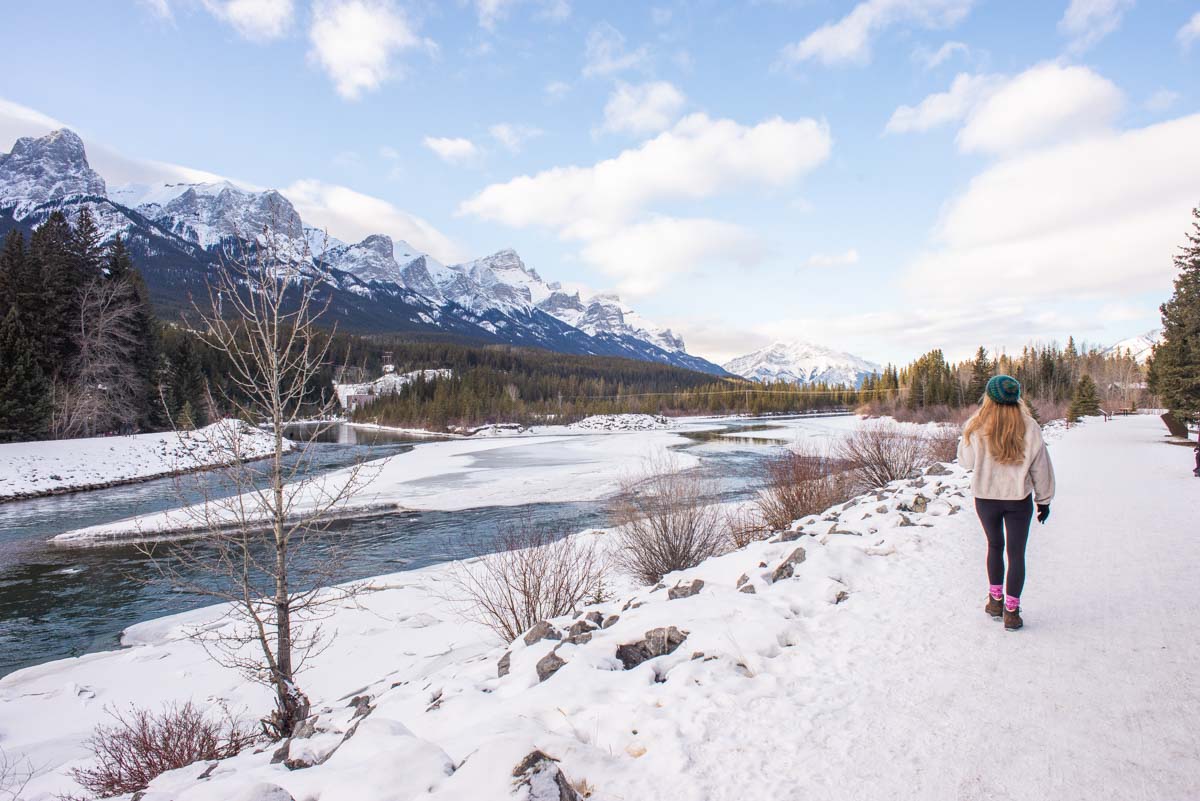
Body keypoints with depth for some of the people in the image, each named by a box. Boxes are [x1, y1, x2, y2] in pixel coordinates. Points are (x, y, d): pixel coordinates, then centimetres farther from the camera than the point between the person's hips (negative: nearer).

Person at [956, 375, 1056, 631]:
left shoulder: (975, 428, -14)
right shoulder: (1029, 428, -11)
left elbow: (966, 461, 0)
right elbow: (1040, 468, -1)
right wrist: (1044, 501, 10)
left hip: (986, 498, 1)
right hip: (1019, 499, 0)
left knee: (995, 546, 22)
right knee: (1016, 553, 10)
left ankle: (995, 600, 29)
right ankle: (1011, 611, 12)